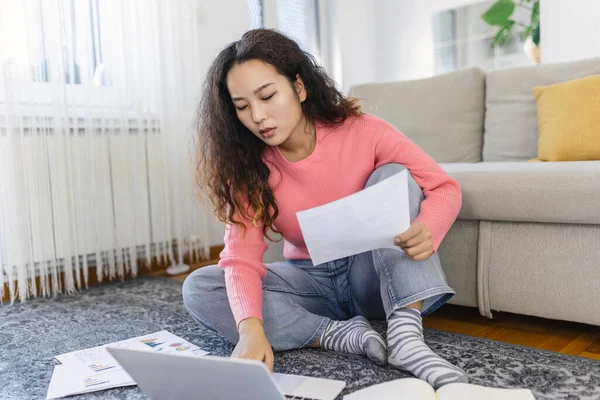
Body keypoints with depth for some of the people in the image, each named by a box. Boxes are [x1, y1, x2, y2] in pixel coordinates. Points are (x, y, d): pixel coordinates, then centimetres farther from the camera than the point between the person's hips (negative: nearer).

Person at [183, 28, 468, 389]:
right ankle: (342, 334, -25)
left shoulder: (362, 132, -16)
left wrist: (426, 231, -36)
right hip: (311, 282, 2)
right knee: (198, 289, -19)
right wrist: (251, 328, -43)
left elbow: (445, 187, -12)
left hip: (376, 277, -1)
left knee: (394, 175, -26)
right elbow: (242, 258, -23)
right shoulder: (247, 167, -12)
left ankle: (406, 336, -35)